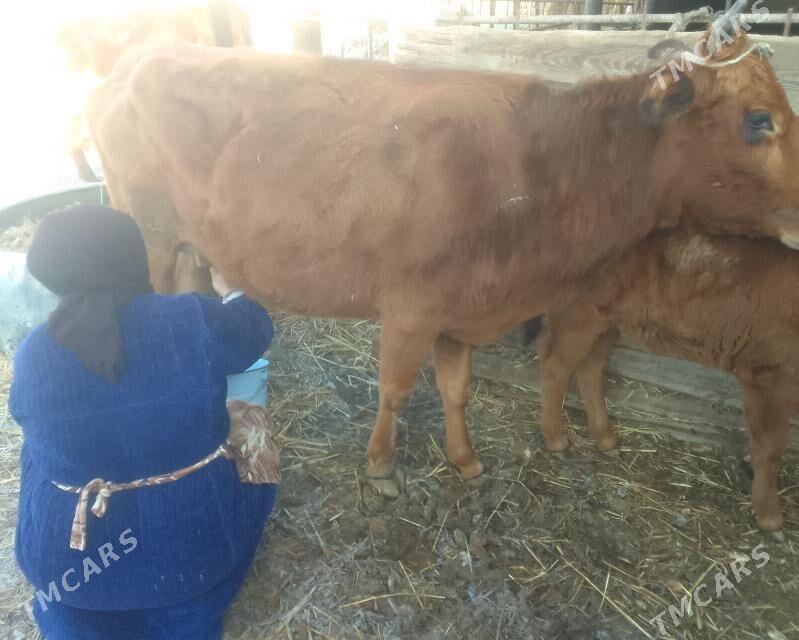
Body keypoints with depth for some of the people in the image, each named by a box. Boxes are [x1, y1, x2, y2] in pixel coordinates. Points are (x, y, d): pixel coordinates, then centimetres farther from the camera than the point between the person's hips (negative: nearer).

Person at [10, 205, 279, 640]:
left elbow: (45, 441, 8)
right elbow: (254, 330, 4)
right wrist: (227, 289, 24)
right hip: (197, 539, -1)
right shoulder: (194, 321, -16)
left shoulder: (31, 356, -11)